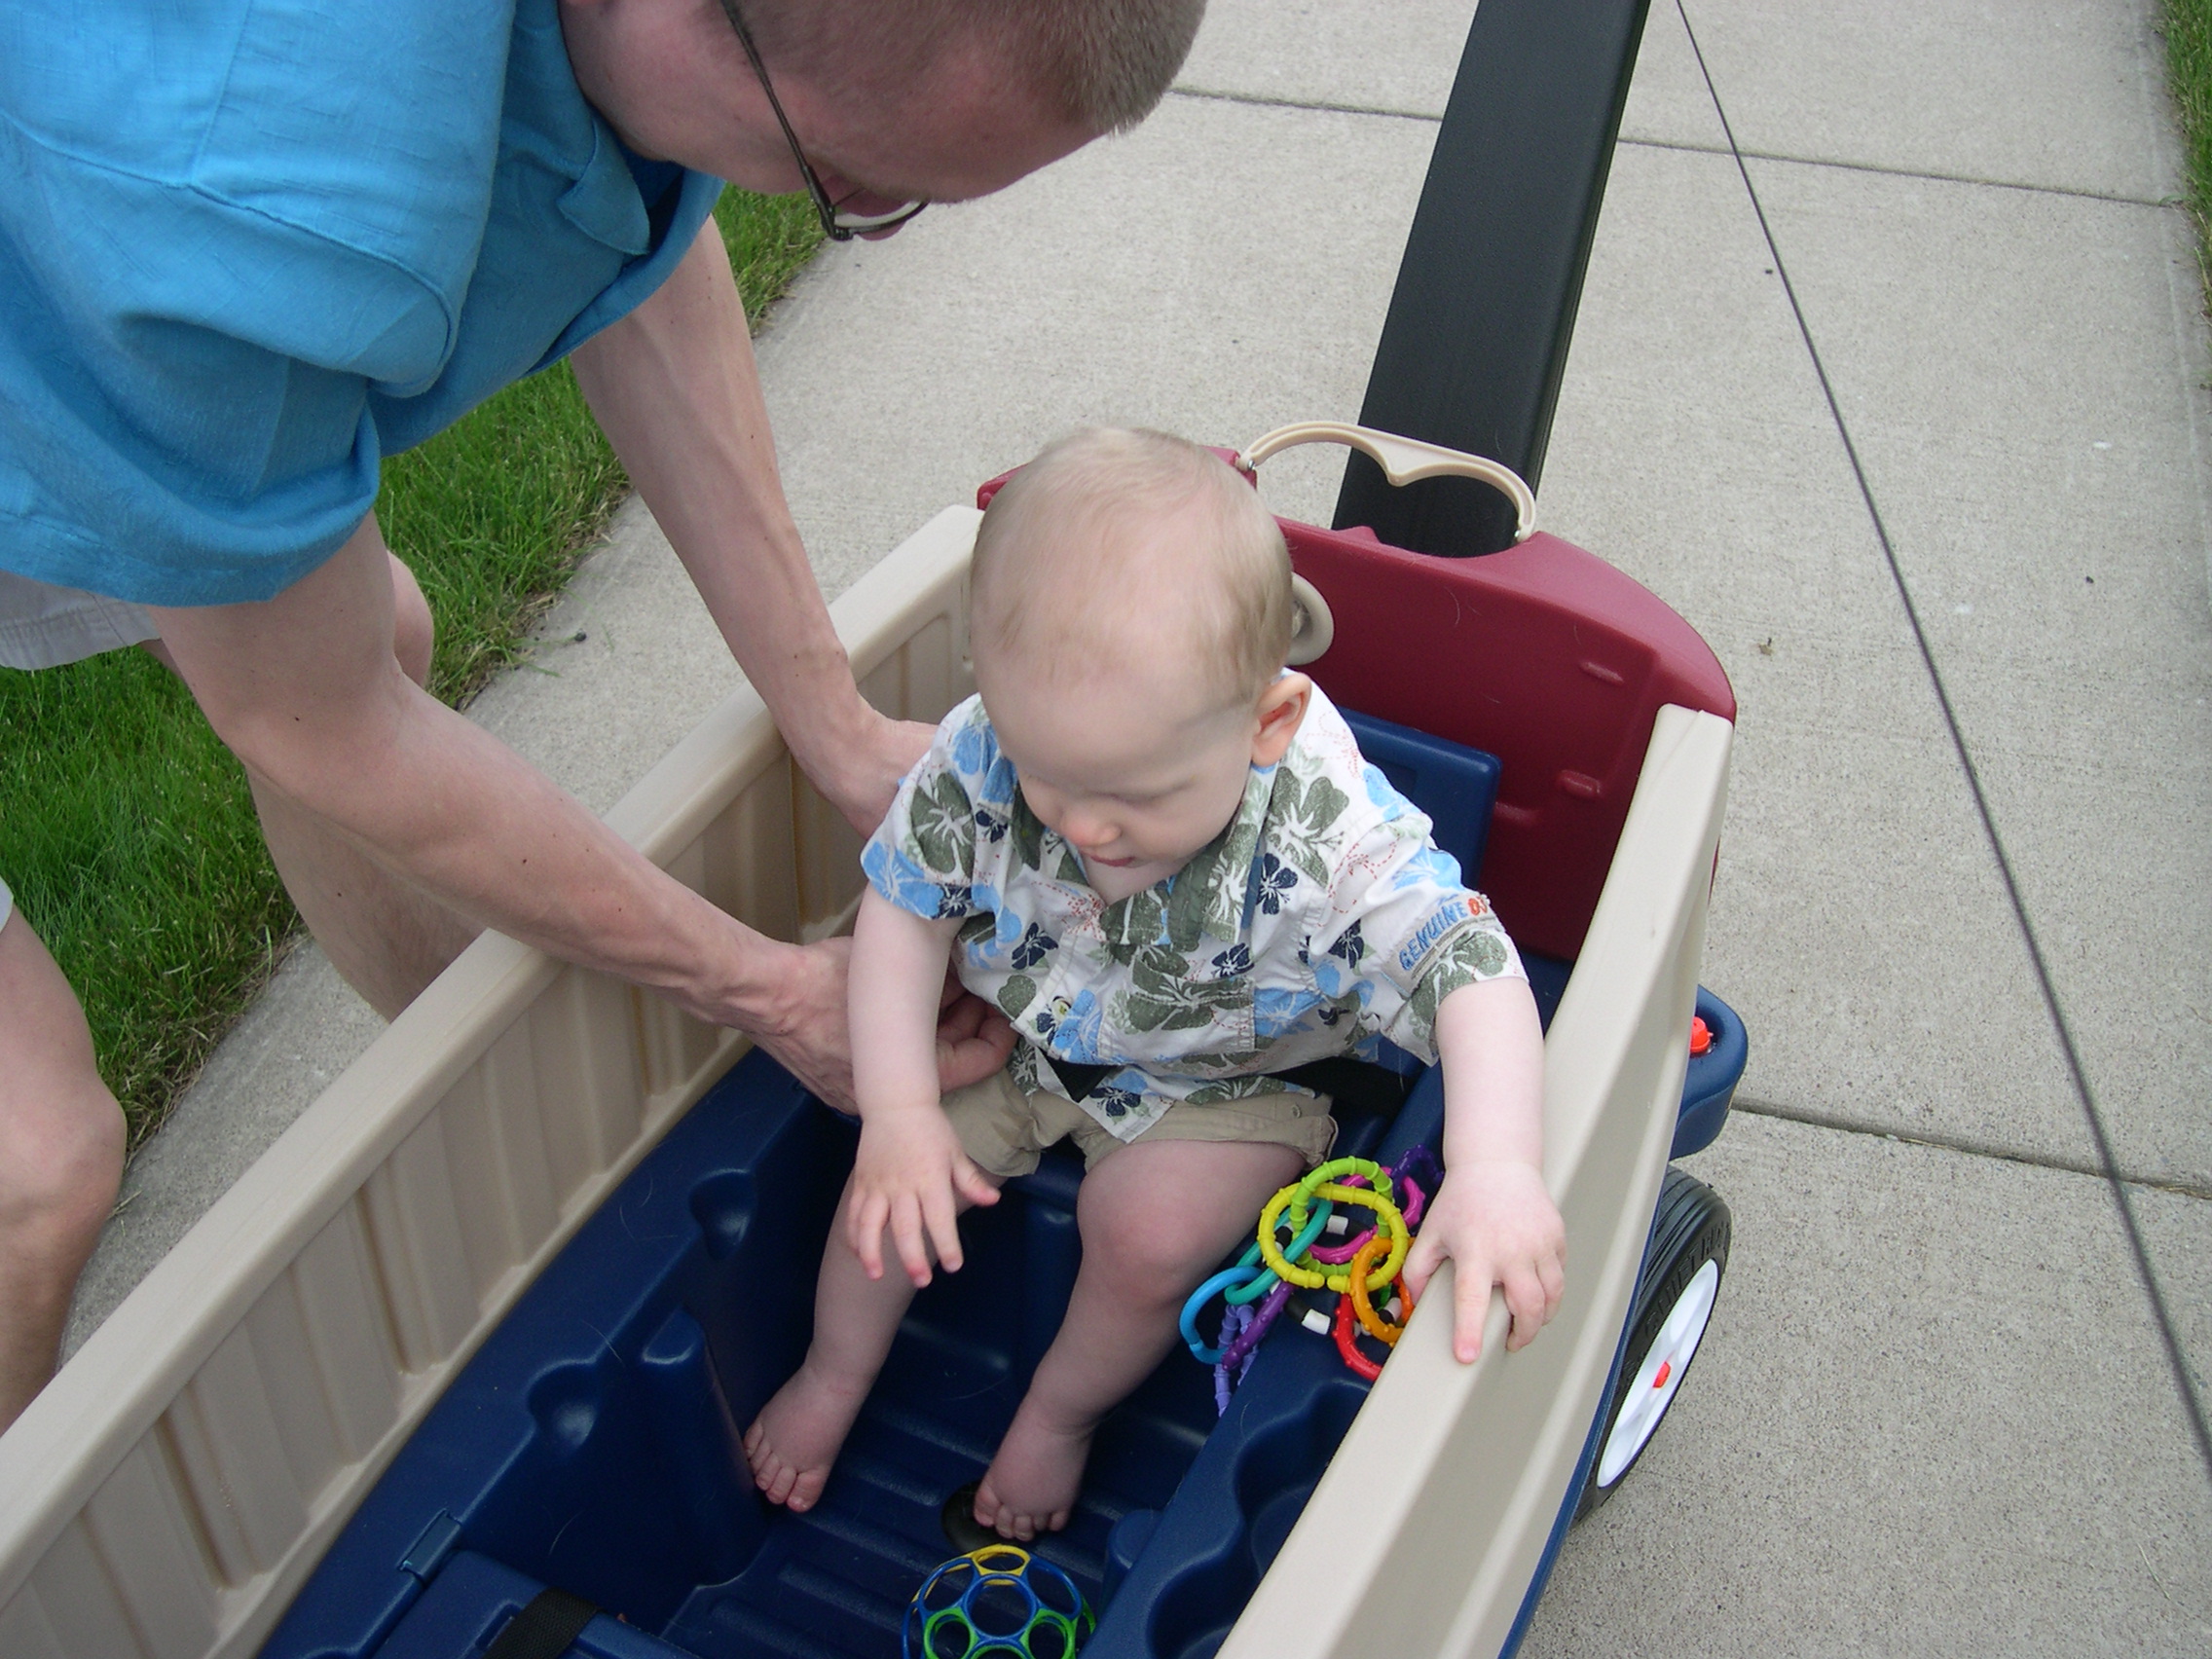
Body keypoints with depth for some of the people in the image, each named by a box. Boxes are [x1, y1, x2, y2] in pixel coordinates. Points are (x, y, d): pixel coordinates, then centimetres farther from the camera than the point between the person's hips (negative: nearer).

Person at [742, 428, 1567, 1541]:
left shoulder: (1329, 838, -38)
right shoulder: (986, 753, -28)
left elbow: (1472, 971, -39)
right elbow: (903, 905, -14)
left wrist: (1497, 1172, -55)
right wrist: (898, 1109, -21)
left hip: (1222, 1086, -3)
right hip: (1022, 1039, 3)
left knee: (1148, 1229, -24)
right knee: (894, 1174, -7)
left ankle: (1061, 1412, 11)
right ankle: (836, 1374, 26)